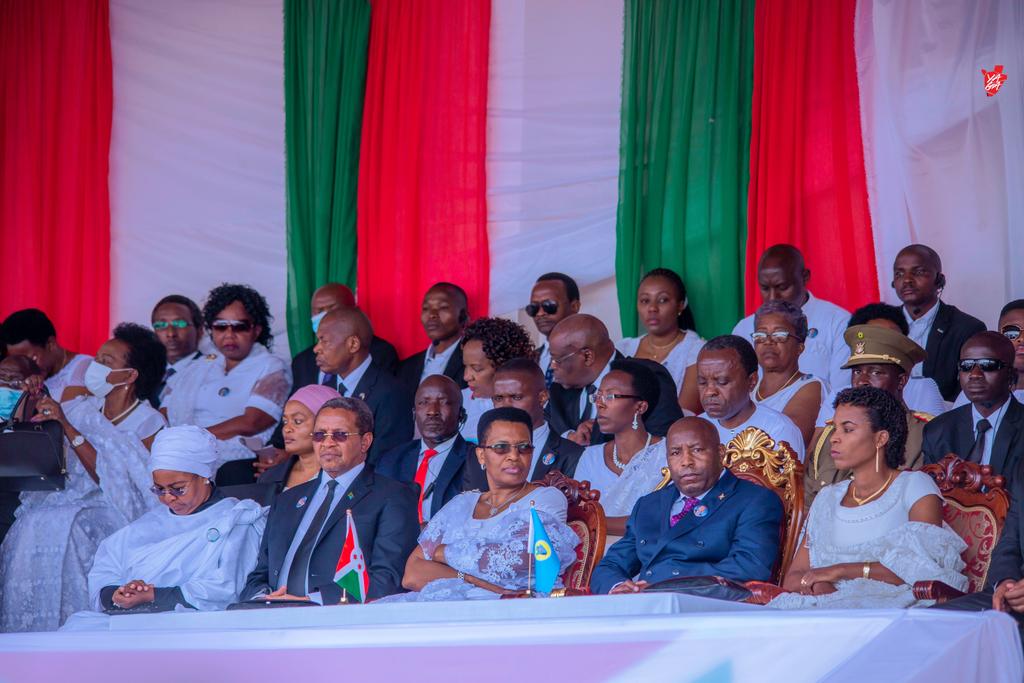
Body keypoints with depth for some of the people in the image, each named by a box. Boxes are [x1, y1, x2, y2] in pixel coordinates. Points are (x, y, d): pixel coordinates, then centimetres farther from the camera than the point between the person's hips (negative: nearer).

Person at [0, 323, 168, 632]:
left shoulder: (150, 424, -4)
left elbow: (108, 477, -16)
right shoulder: (81, 408, 13)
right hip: (72, 500, 5)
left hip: (117, 512, -5)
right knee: (31, 524, -27)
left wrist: (67, 427, -19)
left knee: (62, 528, -33)